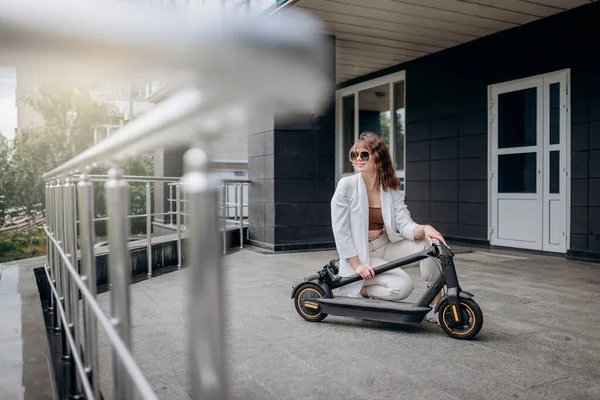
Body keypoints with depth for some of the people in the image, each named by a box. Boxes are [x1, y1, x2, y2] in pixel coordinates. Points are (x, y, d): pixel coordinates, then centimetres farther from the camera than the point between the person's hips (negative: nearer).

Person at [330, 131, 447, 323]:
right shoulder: (347, 185, -14)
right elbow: (340, 230, -14)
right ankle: (360, 290, 3)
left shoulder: (392, 189, -1)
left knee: (429, 244, -18)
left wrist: (424, 228, -33)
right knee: (403, 286, -25)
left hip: (386, 247, 5)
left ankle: (435, 305, -5)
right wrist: (357, 265, -19)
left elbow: (405, 224, -11)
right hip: (359, 254, -5)